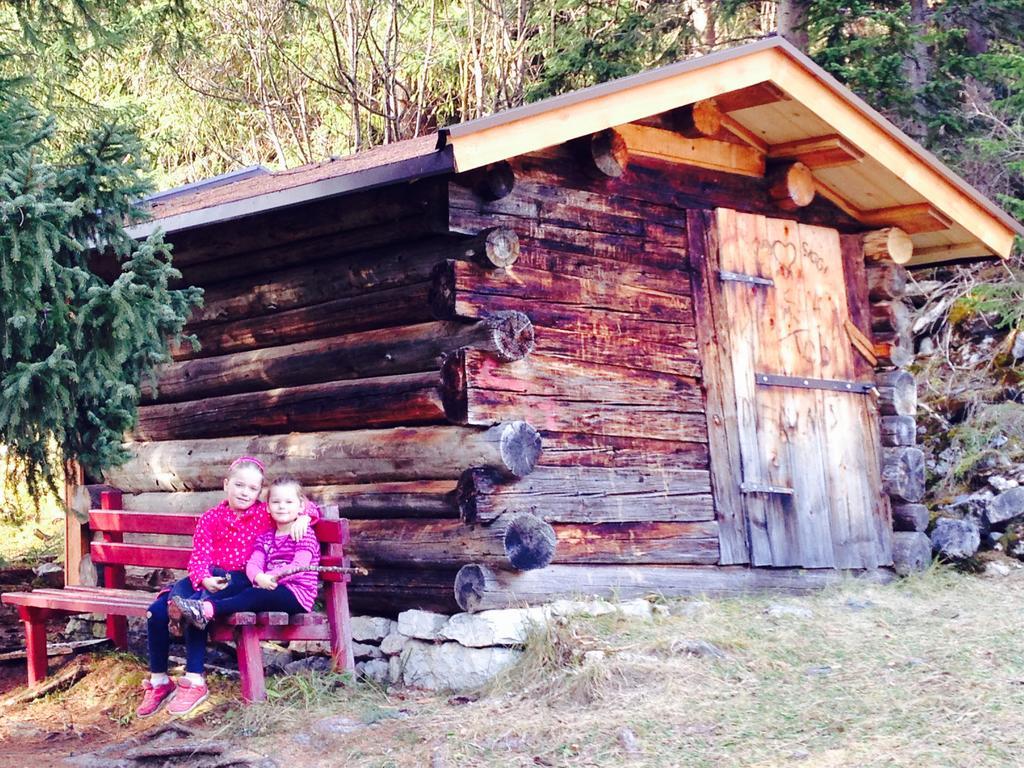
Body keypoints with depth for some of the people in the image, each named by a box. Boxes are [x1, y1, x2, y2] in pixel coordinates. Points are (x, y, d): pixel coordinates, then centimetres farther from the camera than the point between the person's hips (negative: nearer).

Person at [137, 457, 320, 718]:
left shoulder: (267, 514, 6)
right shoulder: (210, 518, 9)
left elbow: (310, 507, 9)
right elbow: (198, 556, -1)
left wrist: (303, 518, -15)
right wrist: (204, 579, -23)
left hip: (241, 580, -4)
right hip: (210, 577, 4)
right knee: (157, 610, -17)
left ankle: (195, 682, -25)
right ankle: (158, 681, -1)